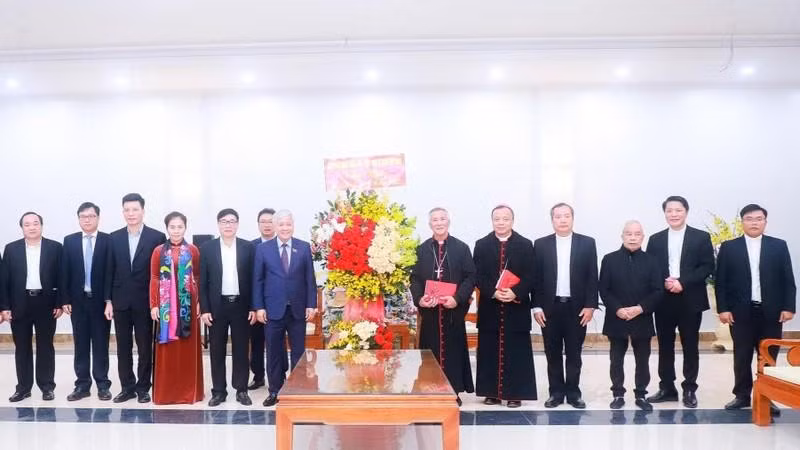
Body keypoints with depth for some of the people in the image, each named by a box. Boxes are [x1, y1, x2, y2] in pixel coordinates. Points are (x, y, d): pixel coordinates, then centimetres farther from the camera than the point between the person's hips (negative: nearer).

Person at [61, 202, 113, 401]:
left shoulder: (108, 240, -2)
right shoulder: (69, 241, 6)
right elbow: (66, 272, 5)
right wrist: (66, 300, 0)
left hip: (100, 300, -2)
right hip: (78, 300, 3)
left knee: (101, 343, 5)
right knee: (80, 344, 8)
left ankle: (102, 384, 11)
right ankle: (82, 384, 16)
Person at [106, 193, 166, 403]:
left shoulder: (157, 237, -4)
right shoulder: (115, 237, 6)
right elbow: (110, 271, 7)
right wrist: (108, 300, 2)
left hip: (145, 302, -3)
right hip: (121, 301, 3)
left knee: (145, 347, 5)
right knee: (123, 347, 9)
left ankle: (143, 387, 16)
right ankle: (127, 387, 19)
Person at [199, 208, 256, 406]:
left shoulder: (248, 248, 1)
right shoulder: (207, 248, 0)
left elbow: (253, 279, 3)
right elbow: (202, 282, 1)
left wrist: (253, 307, -2)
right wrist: (204, 309, -5)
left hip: (241, 305, 0)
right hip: (217, 306, 0)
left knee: (241, 349, 6)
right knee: (217, 351, 6)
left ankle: (241, 390, 16)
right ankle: (218, 390, 16)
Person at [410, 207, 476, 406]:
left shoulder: (462, 248, 3)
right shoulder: (421, 249, 8)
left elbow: (470, 277, -2)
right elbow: (415, 278, 5)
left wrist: (457, 298, -15)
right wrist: (419, 298, -12)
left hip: (453, 309, -1)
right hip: (429, 310, 1)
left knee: (453, 350, 5)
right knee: (432, 351, 6)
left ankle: (453, 390, 15)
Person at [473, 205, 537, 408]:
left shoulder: (525, 245, 2)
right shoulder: (481, 245, 5)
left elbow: (529, 276, -3)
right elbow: (478, 276, -1)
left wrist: (515, 293, -18)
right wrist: (493, 292, -16)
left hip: (517, 307, -1)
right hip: (490, 306, 1)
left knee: (516, 352, 2)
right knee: (490, 351, 5)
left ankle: (515, 393, 10)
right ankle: (492, 392, 14)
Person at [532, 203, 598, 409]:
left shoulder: (587, 243, 2)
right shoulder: (541, 244, 3)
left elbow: (592, 277, 1)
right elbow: (536, 278, 2)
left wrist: (590, 305, -6)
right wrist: (537, 307, -3)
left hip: (577, 308, 0)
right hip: (550, 308, 1)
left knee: (574, 353, 7)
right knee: (553, 354, 6)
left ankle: (573, 392, 17)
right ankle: (556, 392, 16)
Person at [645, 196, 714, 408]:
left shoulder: (701, 237, 2)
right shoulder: (655, 239, 9)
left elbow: (708, 267, -6)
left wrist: (683, 283, -16)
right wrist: (664, 282, -14)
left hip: (690, 300, -2)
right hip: (664, 300, 2)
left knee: (690, 346, 4)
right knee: (665, 346, 7)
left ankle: (689, 390, 14)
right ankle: (667, 388, 17)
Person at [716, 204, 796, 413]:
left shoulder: (779, 246, 5)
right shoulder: (729, 247, 2)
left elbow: (788, 280, 4)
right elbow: (720, 281, 0)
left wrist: (788, 307, -4)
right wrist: (723, 308, -7)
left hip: (771, 312, 1)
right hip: (741, 312, -1)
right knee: (742, 357, 7)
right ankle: (742, 395, 17)